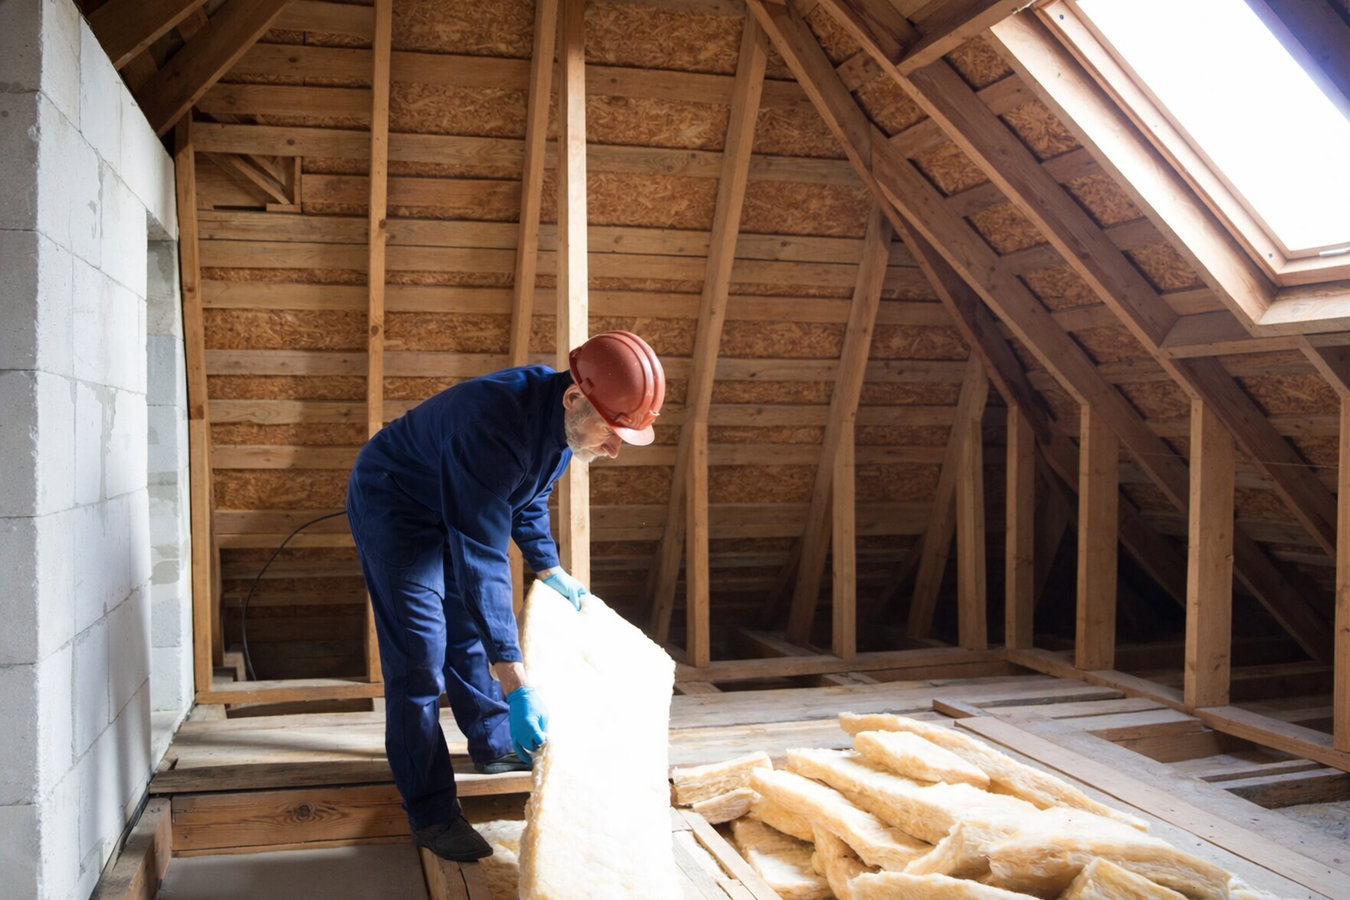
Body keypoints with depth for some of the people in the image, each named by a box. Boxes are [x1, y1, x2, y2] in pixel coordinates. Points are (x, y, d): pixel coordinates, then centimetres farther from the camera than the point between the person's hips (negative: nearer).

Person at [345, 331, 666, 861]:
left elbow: (529, 500, 9)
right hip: (392, 510, -8)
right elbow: (481, 562, -43)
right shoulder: (495, 425, -41)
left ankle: (494, 747, 36)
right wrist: (516, 688, -43)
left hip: (450, 514, 8)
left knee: (468, 634, 18)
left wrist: (550, 570, 14)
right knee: (420, 660, -9)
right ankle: (430, 813, 1)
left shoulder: (564, 420, -13)